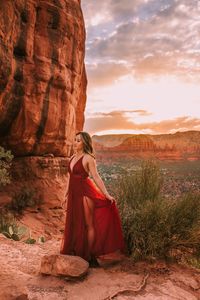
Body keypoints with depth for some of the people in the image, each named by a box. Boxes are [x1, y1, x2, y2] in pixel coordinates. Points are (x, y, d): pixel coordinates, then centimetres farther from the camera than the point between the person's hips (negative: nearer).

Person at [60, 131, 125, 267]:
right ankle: (78, 254, 28)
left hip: (85, 194, -7)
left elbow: (96, 177, -13)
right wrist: (67, 196, 20)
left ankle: (90, 257, 15)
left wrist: (107, 194, -20)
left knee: (88, 225, 2)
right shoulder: (73, 158, 13)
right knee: (74, 225, 13)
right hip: (74, 194, 7)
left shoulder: (88, 158, -9)